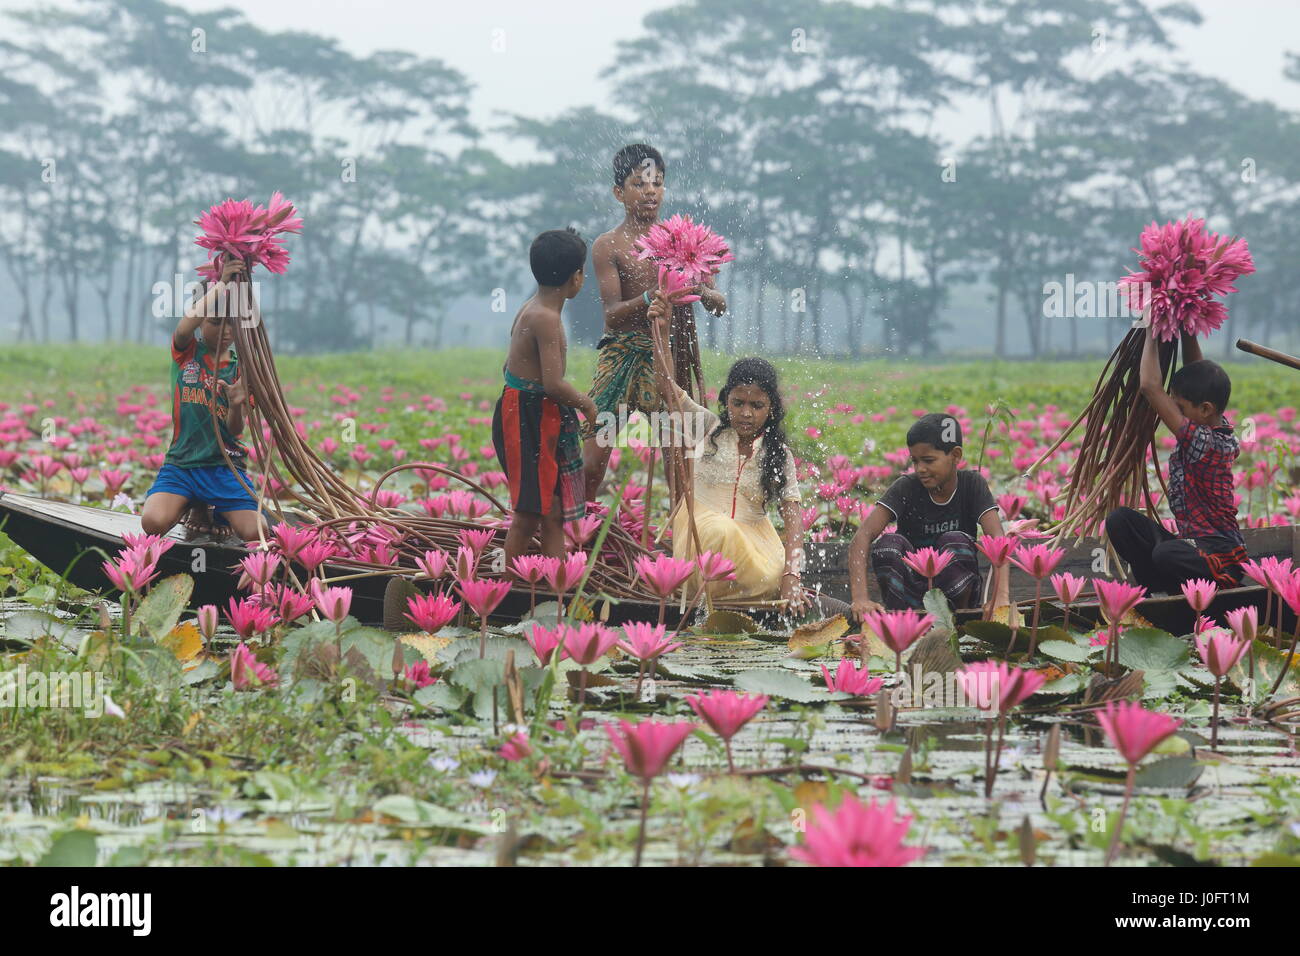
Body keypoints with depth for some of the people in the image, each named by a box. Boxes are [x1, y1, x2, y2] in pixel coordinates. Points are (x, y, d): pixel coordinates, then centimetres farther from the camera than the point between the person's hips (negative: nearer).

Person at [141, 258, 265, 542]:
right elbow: (185, 327, -22)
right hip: (181, 463, -1)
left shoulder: (239, 367, 7)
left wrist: (236, 405, -24)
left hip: (224, 465, 1)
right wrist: (221, 286, -26)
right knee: (153, 523, -28)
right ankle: (191, 507, 7)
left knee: (255, 533, -22)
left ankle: (216, 513, 14)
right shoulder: (186, 352, 5)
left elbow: (235, 431, -1)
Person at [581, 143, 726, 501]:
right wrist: (651, 298, -29)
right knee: (593, 461, -9)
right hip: (622, 354, -3)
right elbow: (613, 314, -10)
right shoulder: (608, 246, 0)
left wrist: (702, 292, -18)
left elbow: (719, 305, 6)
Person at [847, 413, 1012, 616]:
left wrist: (1001, 596, -40)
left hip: (957, 592, 0)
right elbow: (862, 537, -22)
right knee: (888, 544, -25)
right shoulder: (906, 488, -10)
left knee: (955, 541, -26)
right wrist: (861, 598, -38)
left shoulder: (972, 484, -8)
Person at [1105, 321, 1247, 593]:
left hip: (1222, 555, -10)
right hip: (1192, 543, 10)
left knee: (1166, 555, -42)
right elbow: (1196, 372, 19)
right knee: (1119, 520, -3)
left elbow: (1150, 386, -24)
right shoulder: (1221, 429, 6)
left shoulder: (1202, 440, -20)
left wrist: (1152, 333, -15)